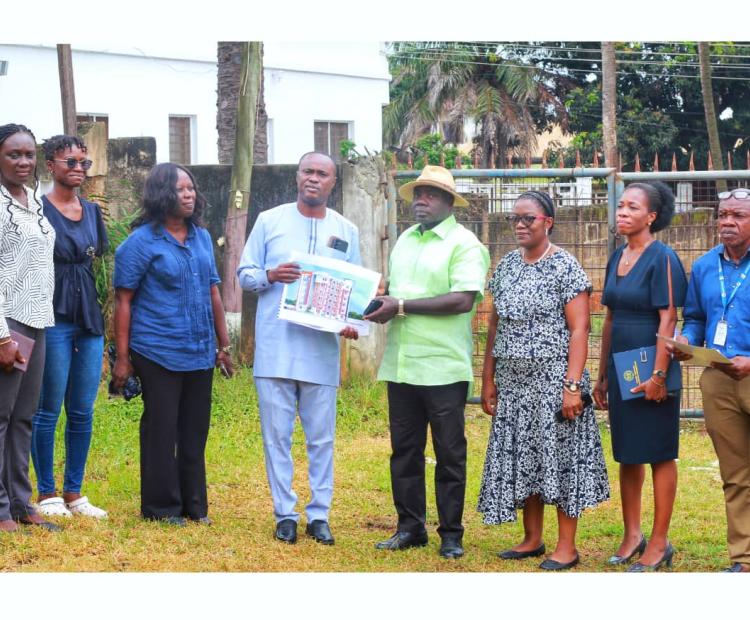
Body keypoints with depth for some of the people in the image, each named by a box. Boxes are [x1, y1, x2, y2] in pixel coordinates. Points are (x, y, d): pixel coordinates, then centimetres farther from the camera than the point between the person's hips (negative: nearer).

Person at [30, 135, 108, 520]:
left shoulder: (91, 211, 13)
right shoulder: (38, 209, -6)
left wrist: (102, 325, 14)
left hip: (89, 319, 6)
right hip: (53, 319, -6)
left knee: (83, 412, 8)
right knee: (48, 410, -1)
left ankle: (74, 492, 16)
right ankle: (46, 494, 7)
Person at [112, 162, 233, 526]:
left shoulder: (202, 238, 10)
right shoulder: (142, 242, -7)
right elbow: (123, 301, -7)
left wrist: (224, 345, 15)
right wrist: (122, 357, -11)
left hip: (200, 355, 6)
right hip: (159, 355, -6)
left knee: (194, 432, 11)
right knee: (161, 431, 1)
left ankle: (194, 505, 19)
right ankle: (161, 507, 9)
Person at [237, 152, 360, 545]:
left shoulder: (346, 232, 9)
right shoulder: (270, 221, 6)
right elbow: (244, 275, 7)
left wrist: (352, 322, -7)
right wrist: (270, 276, -14)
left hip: (322, 349, 1)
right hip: (275, 347, -1)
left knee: (321, 438, 4)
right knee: (277, 435, 2)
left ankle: (319, 515, 12)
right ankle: (285, 514, 9)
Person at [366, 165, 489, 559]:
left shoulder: (463, 244, -7)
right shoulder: (404, 240, 16)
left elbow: (463, 300, -18)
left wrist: (402, 306, -17)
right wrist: (381, 304, 3)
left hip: (444, 368, -7)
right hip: (400, 363, 7)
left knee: (449, 453, 1)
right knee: (404, 449, 10)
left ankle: (451, 534, 9)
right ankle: (409, 527, 19)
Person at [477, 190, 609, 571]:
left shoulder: (565, 267, -7)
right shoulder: (506, 266, 11)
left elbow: (578, 330, -11)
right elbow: (495, 326, 15)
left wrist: (572, 385, -18)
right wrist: (488, 379, 11)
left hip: (553, 378, -6)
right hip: (513, 381, 6)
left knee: (558, 454, -4)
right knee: (522, 458, 8)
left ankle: (566, 547, 2)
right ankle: (532, 539, 19)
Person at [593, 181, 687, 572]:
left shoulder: (662, 258, -11)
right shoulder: (618, 257, 11)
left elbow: (668, 319, -15)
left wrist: (658, 374, -21)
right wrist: (602, 375, 15)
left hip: (650, 368, -7)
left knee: (659, 454, 0)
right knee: (626, 454, 12)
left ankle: (659, 543, 5)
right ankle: (632, 535, 21)